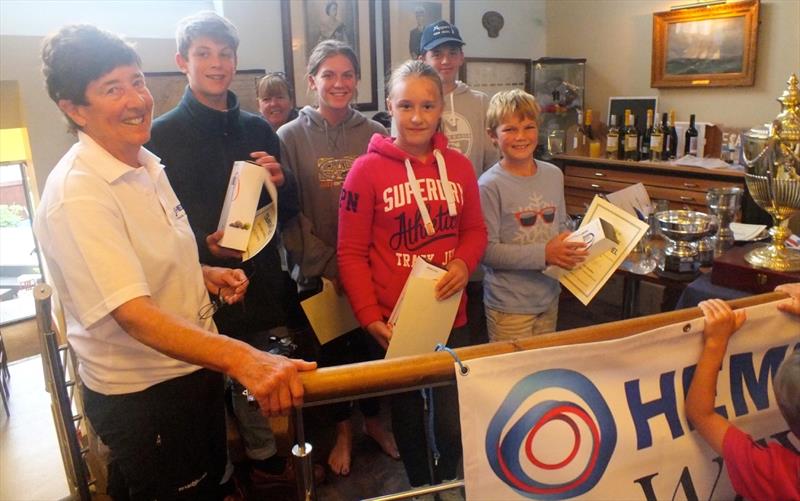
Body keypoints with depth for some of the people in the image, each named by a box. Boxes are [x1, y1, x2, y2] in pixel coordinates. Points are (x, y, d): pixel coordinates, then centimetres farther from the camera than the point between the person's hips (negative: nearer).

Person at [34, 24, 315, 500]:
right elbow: (134, 315, -36)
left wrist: (204, 275, -1)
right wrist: (243, 359, -49)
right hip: (141, 394, -8)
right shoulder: (77, 196, -26)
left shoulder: (147, 164, 3)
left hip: (195, 368, 8)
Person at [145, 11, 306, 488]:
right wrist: (203, 244, -21)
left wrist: (282, 180, -7)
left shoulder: (258, 129, 8)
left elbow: (288, 210, 13)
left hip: (264, 284, 4)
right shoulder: (162, 136, -4)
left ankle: (265, 458, 38)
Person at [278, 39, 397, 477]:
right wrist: (327, 263, -12)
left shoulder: (375, 134, -2)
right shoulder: (291, 137, -5)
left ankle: (372, 420, 42)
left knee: (372, 345, 16)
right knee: (331, 350, 14)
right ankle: (343, 431, 38)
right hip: (319, 273, -1)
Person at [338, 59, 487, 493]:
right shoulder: (366, 170, -10)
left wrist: (464, 263, -11)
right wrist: (370, 317, -15)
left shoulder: (459, 166, 1)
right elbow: (351, 253, -8)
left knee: (455, 423, 5)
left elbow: (475, 230, 10)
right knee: (407, 415, 19)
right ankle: (419, 486, 46)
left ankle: (446, 484, 39)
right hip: (393, 324, -2)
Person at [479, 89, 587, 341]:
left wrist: (571, 248, -6)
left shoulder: (554, 175, 4)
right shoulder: (490, 185, -17)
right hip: (508, 304, -6)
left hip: (549, 297, 6)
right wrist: (544, 253, -23)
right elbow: (487, 250, -20)